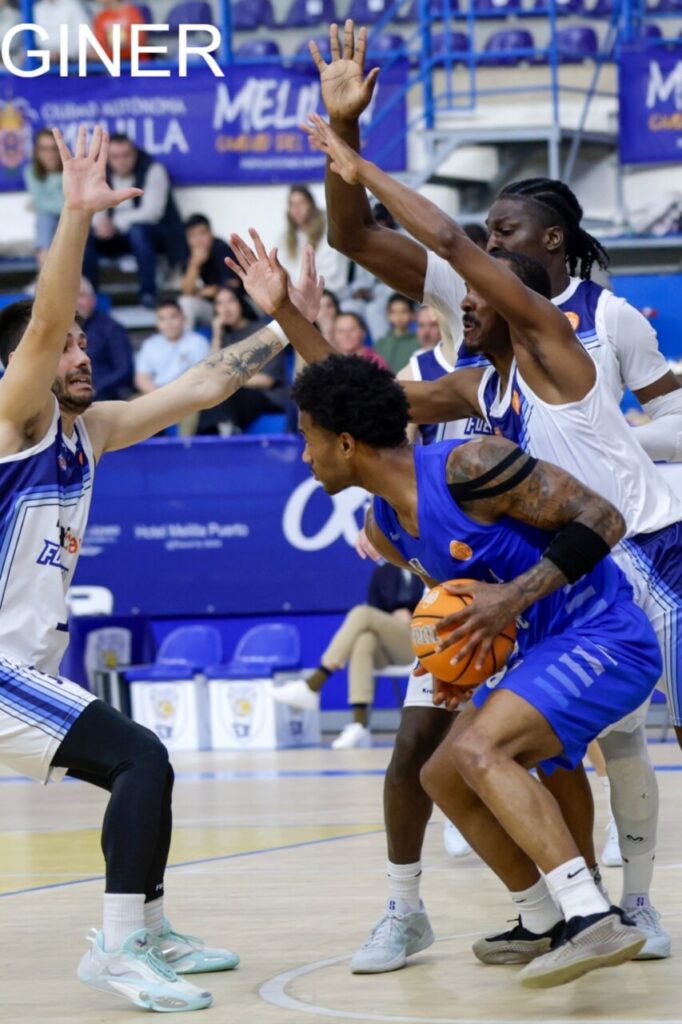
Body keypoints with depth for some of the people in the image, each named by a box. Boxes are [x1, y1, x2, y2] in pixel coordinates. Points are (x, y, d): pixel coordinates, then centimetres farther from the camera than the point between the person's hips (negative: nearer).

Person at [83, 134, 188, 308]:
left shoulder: (153, 170, -14)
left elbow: (151, 212, -23)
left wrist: (116, 221, -30)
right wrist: (100, 222, -28)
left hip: (154, 233, -5)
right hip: (118, 235, 5)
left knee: (136, 231, -38)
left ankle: (148, 293, -29)